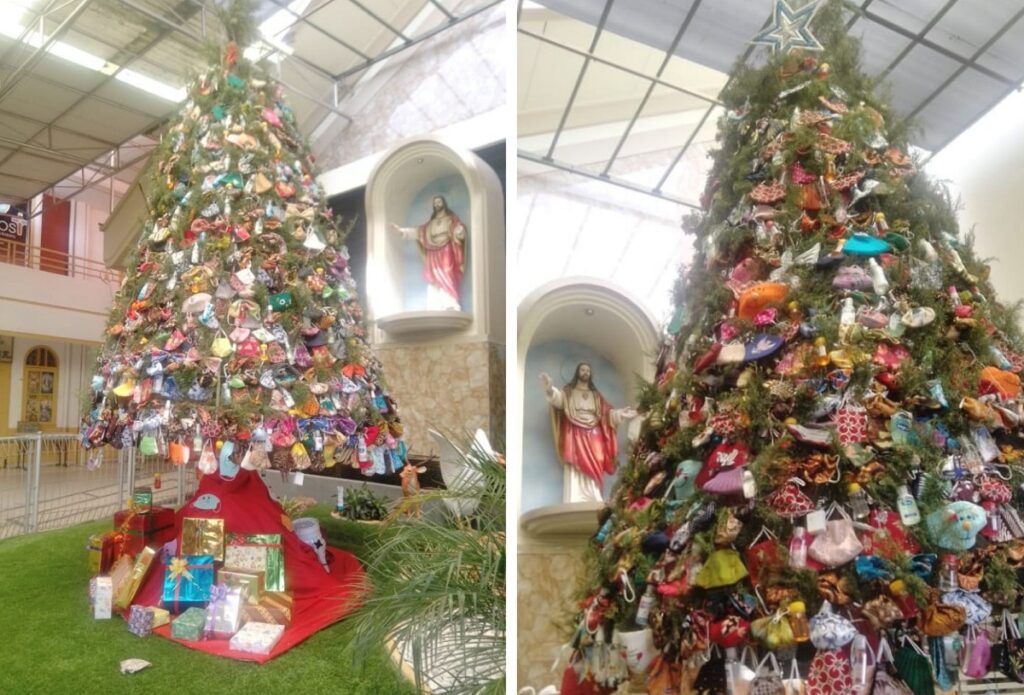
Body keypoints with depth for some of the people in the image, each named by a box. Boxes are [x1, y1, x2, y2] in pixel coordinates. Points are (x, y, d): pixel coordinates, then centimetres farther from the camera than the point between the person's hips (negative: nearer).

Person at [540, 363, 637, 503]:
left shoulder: (596, 394, 22)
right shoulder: (569, 391, 10)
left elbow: (607, 412, 18)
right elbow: (558, 398, -11)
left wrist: (621, 414, 2)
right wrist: (550, 389, -32)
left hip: (593, 436, 3)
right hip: (576, 435, -3)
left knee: (593, 470, -4)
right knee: (576, 470, -13)